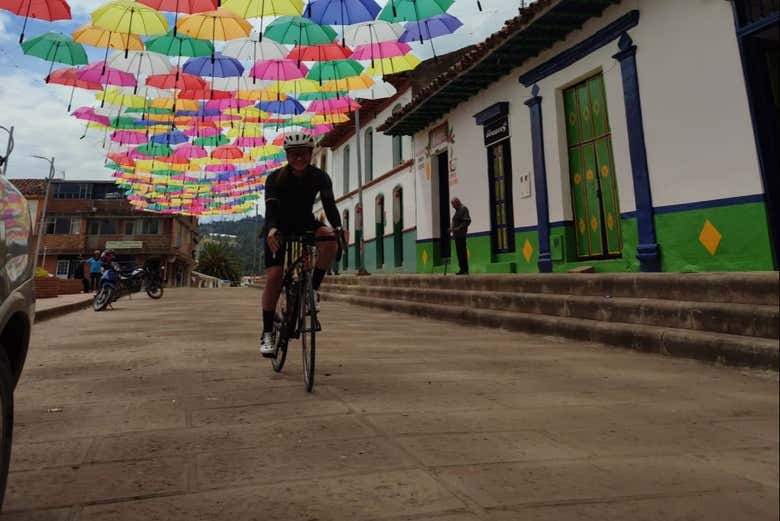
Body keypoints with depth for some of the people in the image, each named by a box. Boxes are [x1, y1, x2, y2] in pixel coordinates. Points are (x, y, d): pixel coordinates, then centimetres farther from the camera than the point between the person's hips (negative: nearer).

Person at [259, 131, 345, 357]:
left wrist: (338, 227, -43)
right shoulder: (276, 178, -18)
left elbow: (329, 203, -23)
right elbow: (271, 207, -29)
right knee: (274, 276, -16)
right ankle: (267, 333, -7)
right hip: (280, 227, -1)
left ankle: (313, 287, -13)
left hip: (306, 224, 2)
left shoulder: (320, 177, -14)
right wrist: (271, 229, -50)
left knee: (330, 241, -32)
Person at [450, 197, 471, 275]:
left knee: (462, 252, -9)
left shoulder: (463, 209, -7)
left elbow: (467, 221, -16)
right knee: (459, 252, 8)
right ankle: (463, 269, 12)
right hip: (457, 234, 9)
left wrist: (459, 228, -21)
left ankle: (465, 269, -7)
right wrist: (452, 229, 14)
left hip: (461, 234, -9)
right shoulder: (457, 210, 21)